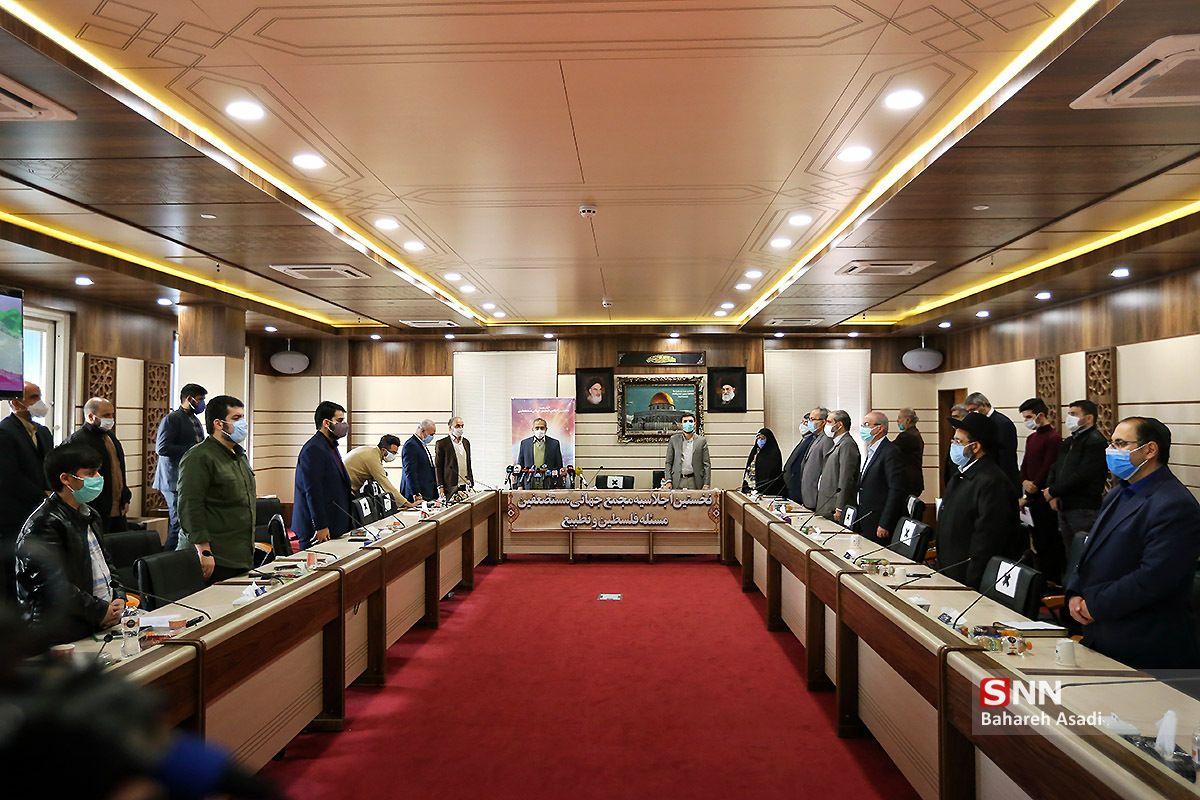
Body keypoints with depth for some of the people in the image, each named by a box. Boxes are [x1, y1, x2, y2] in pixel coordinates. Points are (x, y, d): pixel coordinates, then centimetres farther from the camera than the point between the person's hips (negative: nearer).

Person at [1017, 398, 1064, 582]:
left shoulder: (1053, 438, -11)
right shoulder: (1031, 438, 15)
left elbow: (1048, 469, -15)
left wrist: (1032, 490, -11)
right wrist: (1025, 482, -5)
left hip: (1045, 498, -8)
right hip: (1032, 497, 8)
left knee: (1049, 541, -3)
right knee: (1038, 540, 13)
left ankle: (1054, 579, 5)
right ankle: (1042, 575, 21)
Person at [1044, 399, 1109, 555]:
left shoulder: (1096, 441, -10)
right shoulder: (1069, 442, 18)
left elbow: (1082, 475, -20)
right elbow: (1055, 469, 15)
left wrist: (1052, 491, -11)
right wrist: (1053, 495, -2)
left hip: (1084, 509, -8)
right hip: (1063, 507, 8)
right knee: (1069, 552, 14)